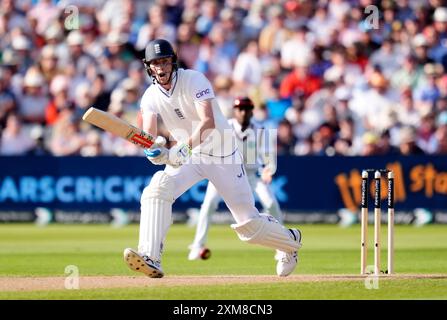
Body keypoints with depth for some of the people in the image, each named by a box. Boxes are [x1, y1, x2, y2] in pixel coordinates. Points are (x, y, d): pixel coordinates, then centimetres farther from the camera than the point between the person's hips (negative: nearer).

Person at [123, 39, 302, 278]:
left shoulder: (193, 80, -19)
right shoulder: (151, 96, -5)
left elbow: (208, 121, -34)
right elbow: (148, 136, -18)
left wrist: (184, 148, -50)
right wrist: (153, 150, -44)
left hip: (221, 153, -4)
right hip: (186, 154, 4)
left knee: (248, 223, -1)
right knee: (157, 189, -25)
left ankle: (290, 240, 30)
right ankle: (150, 258, -32)